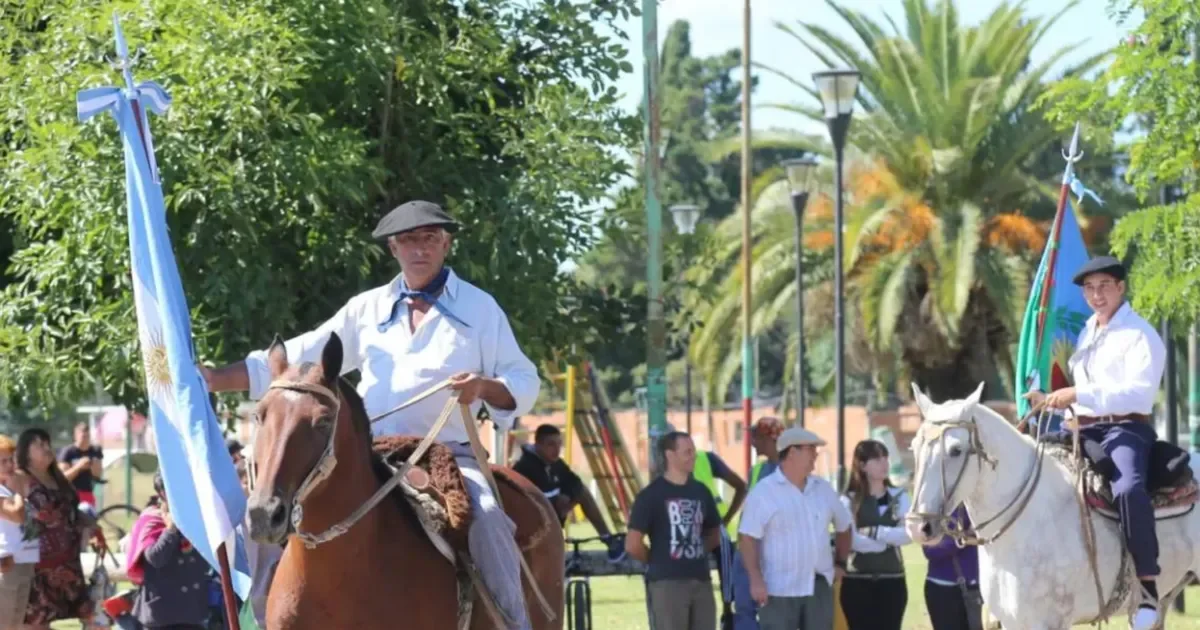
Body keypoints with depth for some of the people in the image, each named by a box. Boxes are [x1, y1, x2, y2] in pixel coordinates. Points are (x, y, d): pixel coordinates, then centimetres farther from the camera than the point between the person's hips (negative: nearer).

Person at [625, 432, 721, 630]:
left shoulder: (701, 492, 11)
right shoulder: (652, 494, -8)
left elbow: (714, 534, 24)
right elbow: (632, 544, -10)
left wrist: (694, 556, 11)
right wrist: (658, 561, 3)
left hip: (701, 581, 6)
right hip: (667, 583, -6)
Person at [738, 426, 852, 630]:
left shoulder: (823, 489, 9)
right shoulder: (764, 492, -8)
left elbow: (843, 526, 23)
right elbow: (747, 538, -12)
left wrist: (840, 563, 18)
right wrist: (756, 580, -19)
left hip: (819, 587, 5)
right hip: (780, 589, -5)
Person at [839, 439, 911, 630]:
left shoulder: (899, 497, 6)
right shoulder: (849, 500, -1)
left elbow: (908, 534, -10)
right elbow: (850, 539, -16)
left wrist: (875, 532, -19)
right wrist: (890, 539, -16)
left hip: (892, 581, 2)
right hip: (857, 582, -2)